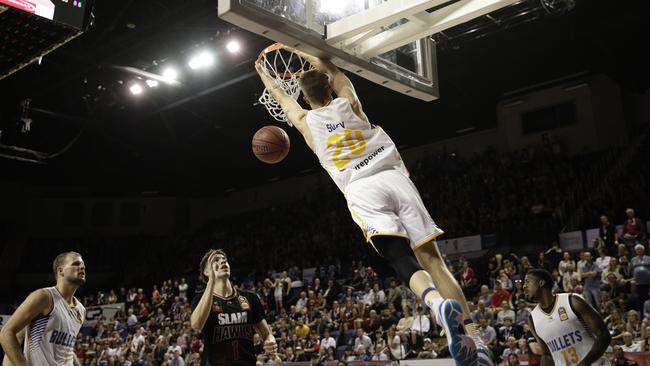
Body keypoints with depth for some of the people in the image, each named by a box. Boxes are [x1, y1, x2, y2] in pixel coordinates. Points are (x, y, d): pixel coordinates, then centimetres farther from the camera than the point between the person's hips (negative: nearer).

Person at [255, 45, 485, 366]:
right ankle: (473, 338, -10)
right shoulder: (349, 102, 21)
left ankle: (439, 304, -47)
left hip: (363, 191, -2)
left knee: (403, 261, -16)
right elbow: (331, 71, 42)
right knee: (431, 258, -2)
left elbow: (280, 96, 39)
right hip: (395, 179, 3)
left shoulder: (305, 122, 17)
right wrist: (297, 52, 55)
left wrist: (261, 71, 58)